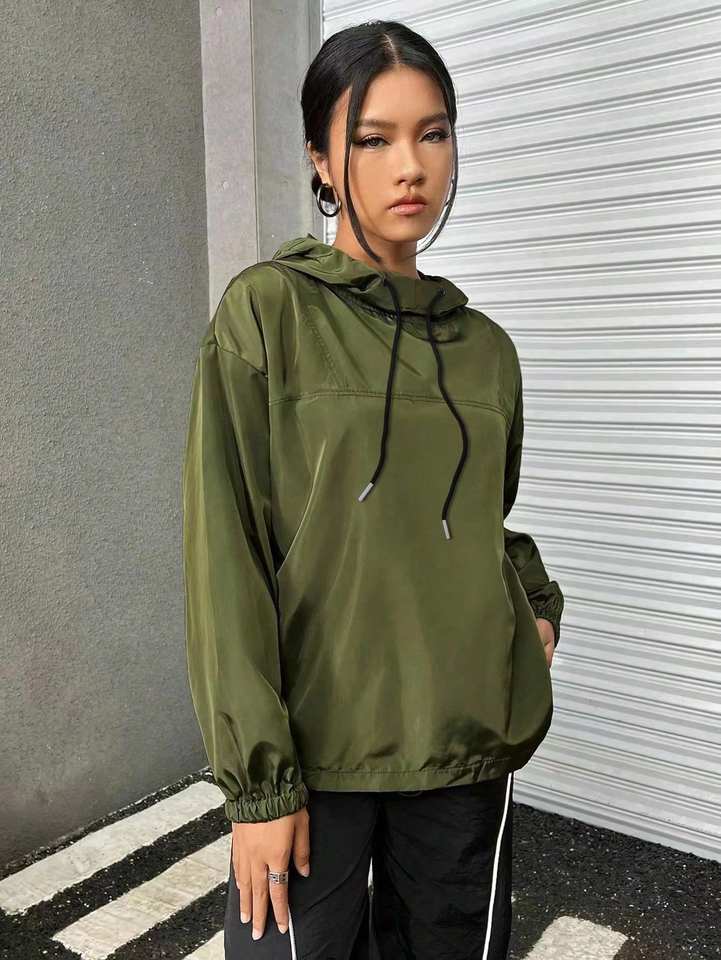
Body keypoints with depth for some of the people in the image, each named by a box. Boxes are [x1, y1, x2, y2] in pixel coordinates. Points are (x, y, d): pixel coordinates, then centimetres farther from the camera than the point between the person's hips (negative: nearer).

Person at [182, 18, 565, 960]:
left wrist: (536, 602, 0)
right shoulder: (266, 312, -7)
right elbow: (226, 554, -11)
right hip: (316, 749, -4)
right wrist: (257, 775, -13)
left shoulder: (486, 347, 7)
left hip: (473, 745, 4)